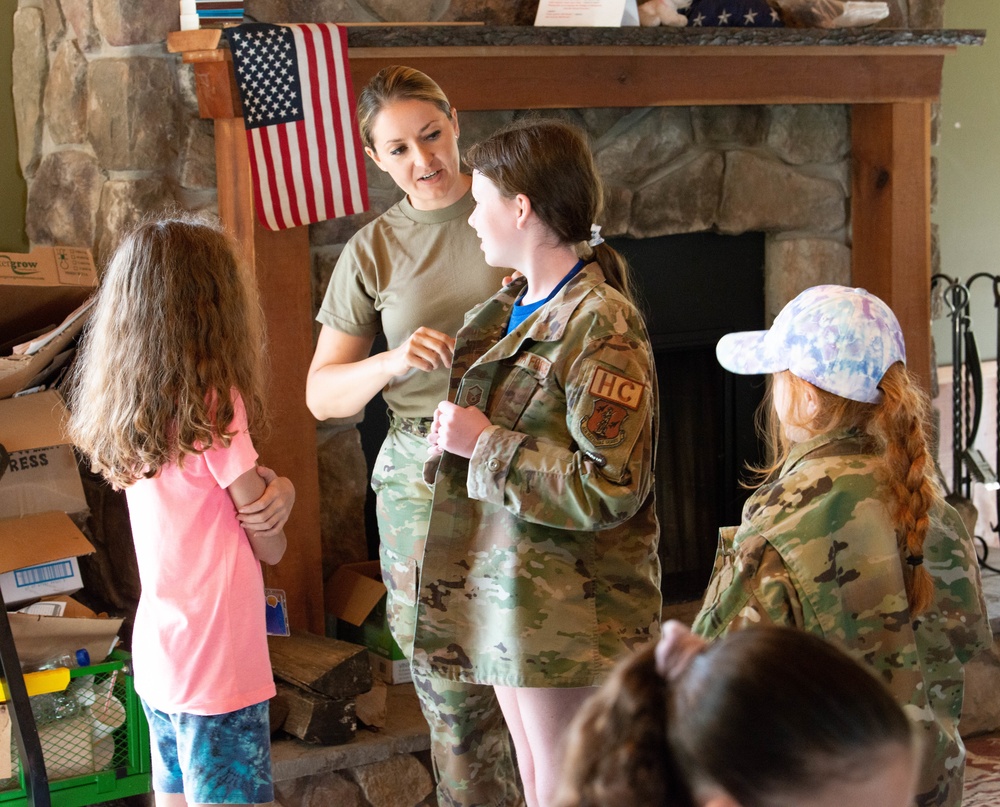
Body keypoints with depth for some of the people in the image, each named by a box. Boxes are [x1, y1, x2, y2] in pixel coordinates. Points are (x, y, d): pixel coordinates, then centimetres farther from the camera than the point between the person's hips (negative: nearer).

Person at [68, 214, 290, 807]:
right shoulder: (214, 402, -17)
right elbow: (270, 547, -8)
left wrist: (266, 487, -4)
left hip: (157, 653, 8)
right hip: (217, 664, -8)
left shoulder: (131, 405, 5)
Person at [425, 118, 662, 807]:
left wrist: (486, 443, -20)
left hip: (569, 612, -9)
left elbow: (610, 488, -25)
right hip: (507, 591, 9)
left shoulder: (603, 326, -18)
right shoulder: (511, 311, 10)